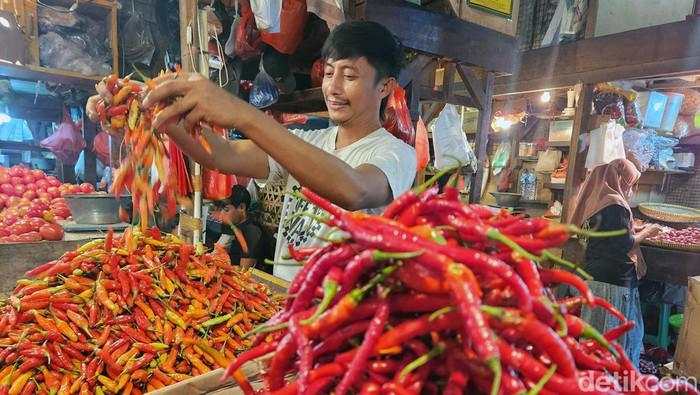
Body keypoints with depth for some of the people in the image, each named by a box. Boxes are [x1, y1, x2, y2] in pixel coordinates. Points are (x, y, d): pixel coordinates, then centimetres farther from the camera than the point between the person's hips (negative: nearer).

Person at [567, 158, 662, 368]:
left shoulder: (597, 200, 11)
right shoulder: (616, 205, -17)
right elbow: (625, 244, -16)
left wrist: (635, 231, 15)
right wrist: (645, 232, -1)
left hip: (596, 274, 9)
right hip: (614, 280, -9)